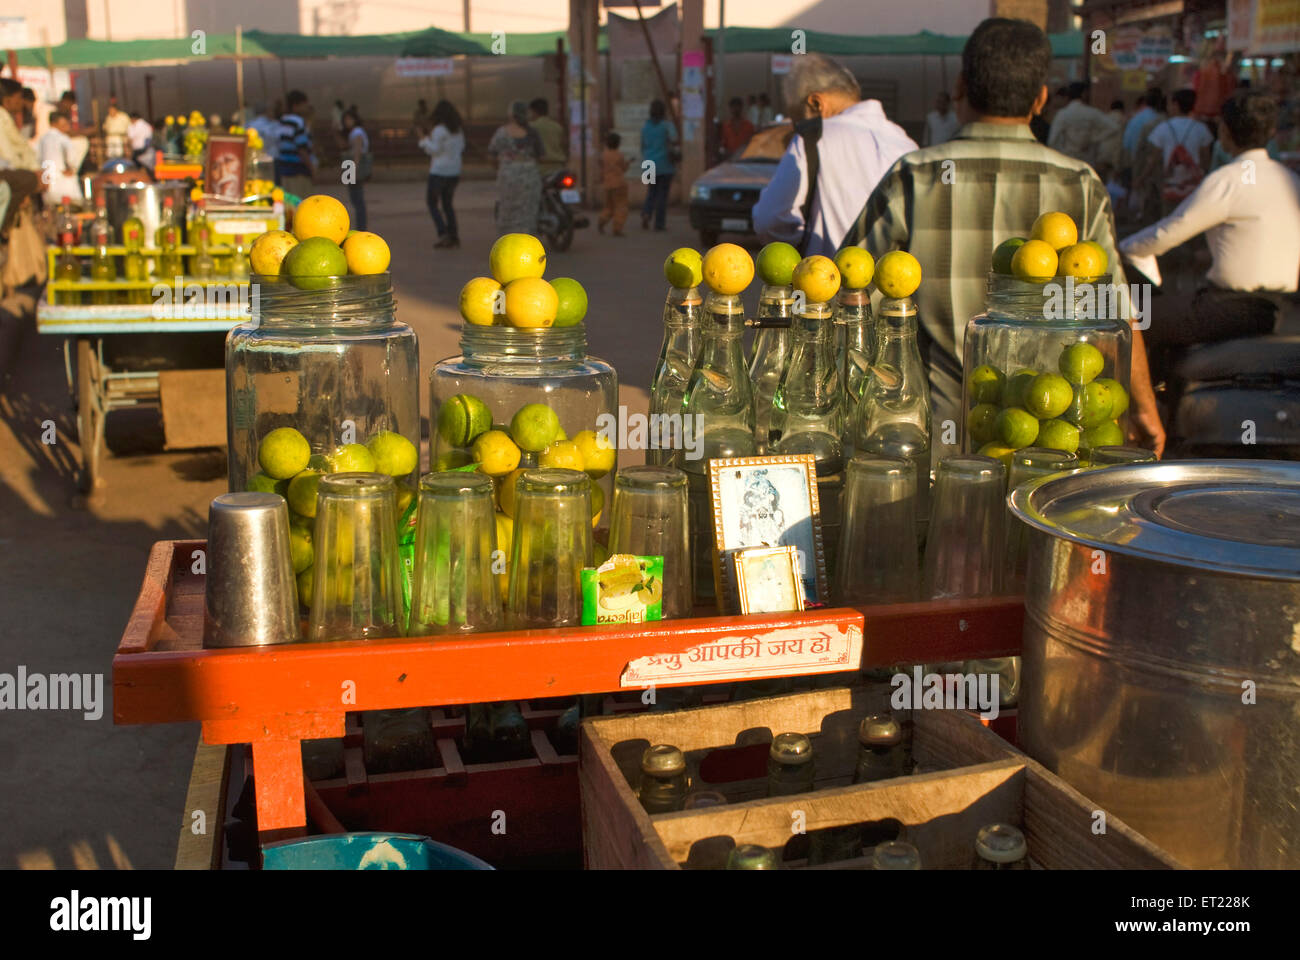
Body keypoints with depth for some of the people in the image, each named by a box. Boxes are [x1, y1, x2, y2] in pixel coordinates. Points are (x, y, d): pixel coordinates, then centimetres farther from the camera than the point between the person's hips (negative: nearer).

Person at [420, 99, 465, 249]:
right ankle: (454, 237, 11)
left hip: (439, 172, -7)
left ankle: (443, 234, -8)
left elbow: (434, 150, -17)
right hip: (454, 171, 7)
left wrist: (425, 141, 0)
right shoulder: (458, 130, 6)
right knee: (447, 204, 17)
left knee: (432, 204, 5)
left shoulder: (439, 130, -15)